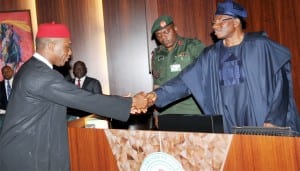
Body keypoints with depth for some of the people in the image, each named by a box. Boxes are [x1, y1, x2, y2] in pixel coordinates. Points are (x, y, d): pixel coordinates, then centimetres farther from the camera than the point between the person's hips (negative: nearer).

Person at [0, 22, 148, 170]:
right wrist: (131, 102, -13)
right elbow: (84, 100, -22)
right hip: (24, 157, -9)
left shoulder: (33, 69, 7)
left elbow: (76, 100, 5)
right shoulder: (41, 75, -23)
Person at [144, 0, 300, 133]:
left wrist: (274, 120, -12)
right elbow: (186, 80, 1)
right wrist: (158, 95, -12)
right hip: (227, 127, 3)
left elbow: (280, 84, -5)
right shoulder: (212, 55, 7)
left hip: (262, 124, -3)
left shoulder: (260, 46, -3)